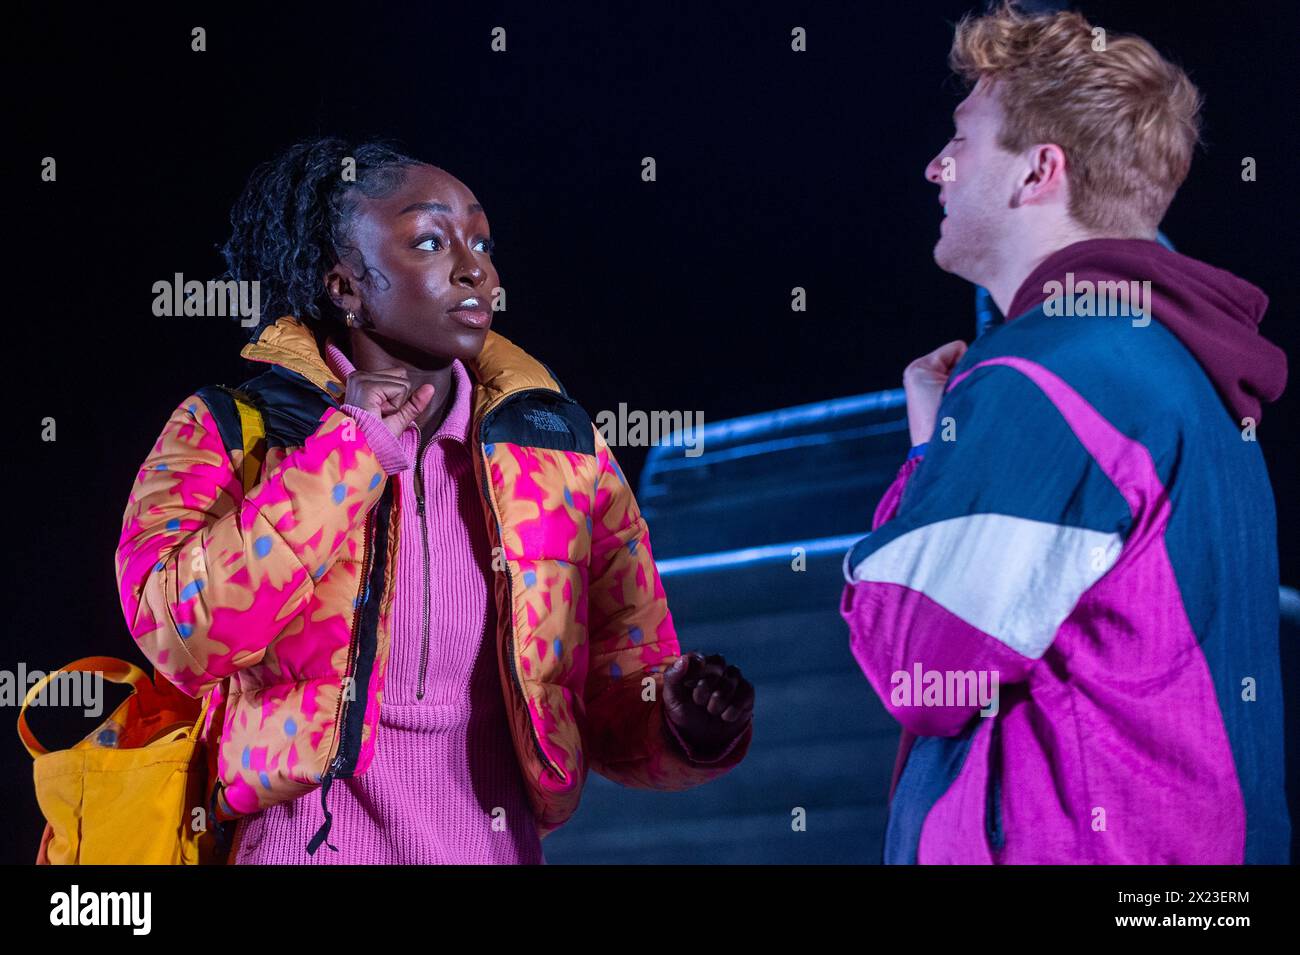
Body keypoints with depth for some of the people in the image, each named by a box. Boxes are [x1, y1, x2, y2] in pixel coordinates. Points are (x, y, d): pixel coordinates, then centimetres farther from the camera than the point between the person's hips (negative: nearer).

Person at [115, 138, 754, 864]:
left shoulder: (560, 449, 6)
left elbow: (619, 688, 6)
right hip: (299, 845, -3)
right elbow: (185, 638, -17)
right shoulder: (227, 432, -2)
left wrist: (683, 726, -15)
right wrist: (351, 448, -15)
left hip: (497, 845, 3)